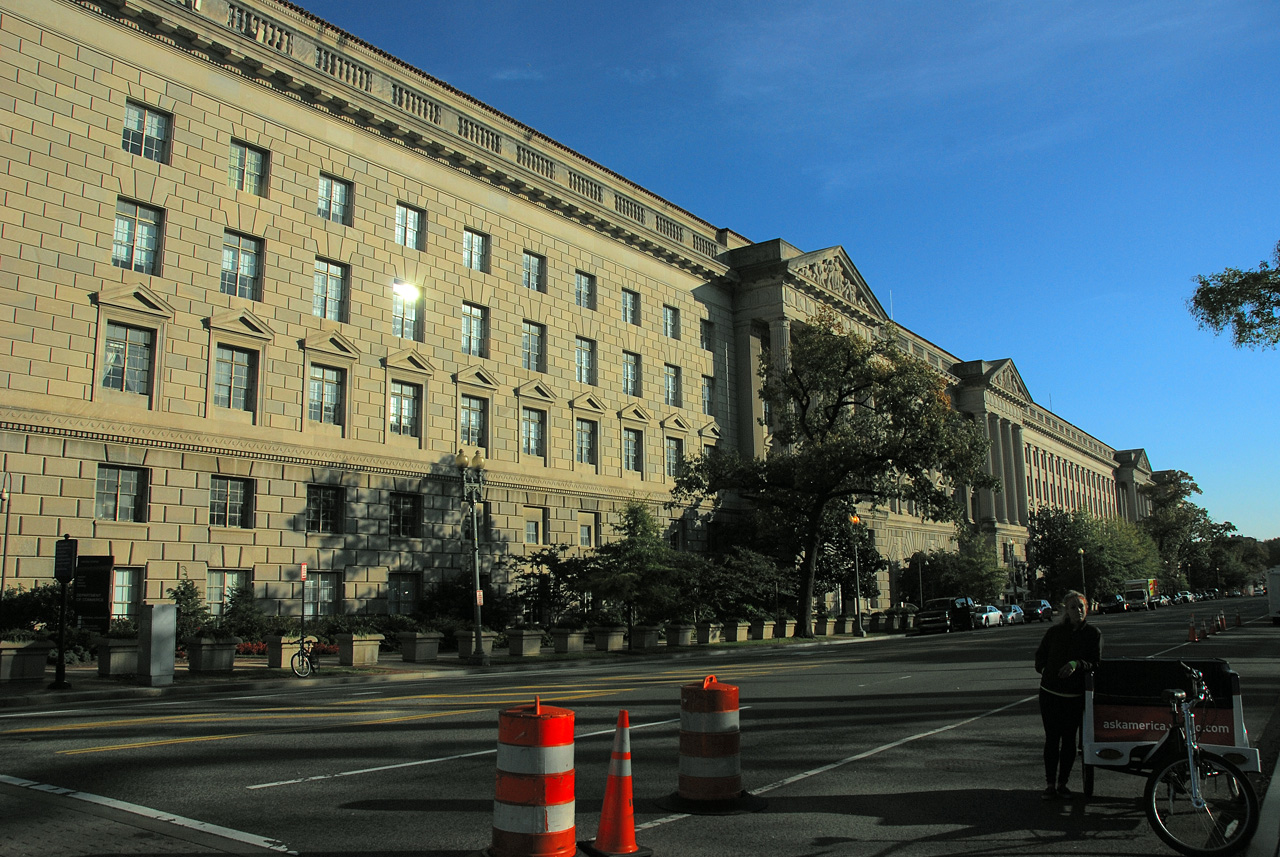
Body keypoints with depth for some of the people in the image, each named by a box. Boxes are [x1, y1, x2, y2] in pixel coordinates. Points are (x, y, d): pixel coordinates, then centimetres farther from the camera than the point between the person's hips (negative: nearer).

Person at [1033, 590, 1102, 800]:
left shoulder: (1093, 634, 2)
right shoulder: (1054, 632, 5)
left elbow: (1096, 663, -4)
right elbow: (1040, 655, 17)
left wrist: (1077, 664, -20)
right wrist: (1044, 670, 2)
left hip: (1075, 695, 0)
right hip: (1050, 692, 1)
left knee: (1069, 739, 6)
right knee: (1052, 739, 1)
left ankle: (1062, 783, 18)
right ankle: (1050, 784, 8)